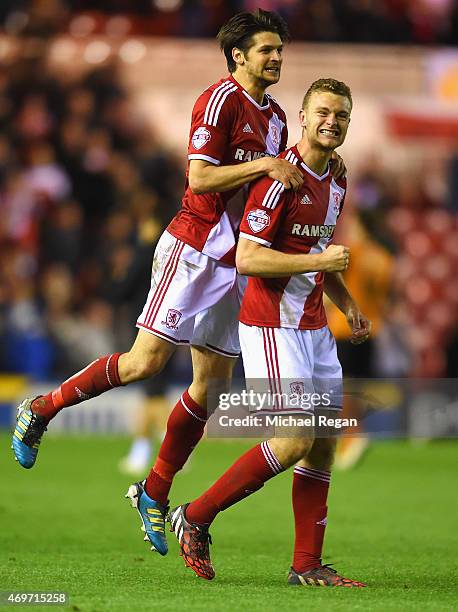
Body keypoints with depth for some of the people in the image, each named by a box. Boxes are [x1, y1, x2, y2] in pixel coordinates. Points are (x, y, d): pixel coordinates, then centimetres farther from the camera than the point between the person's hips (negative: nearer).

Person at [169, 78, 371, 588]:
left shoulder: (335, 182, 13)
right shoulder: (282, 177, -16)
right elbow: (247, 258, -21)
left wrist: (346, 303, 18)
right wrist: (318, 261, -22)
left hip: (314, 326, 9)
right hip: (272, 324, -9)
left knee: (324, 442, 4)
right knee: (295, 440, -13)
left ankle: (307, 564, 9)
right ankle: (195, 517, 1)